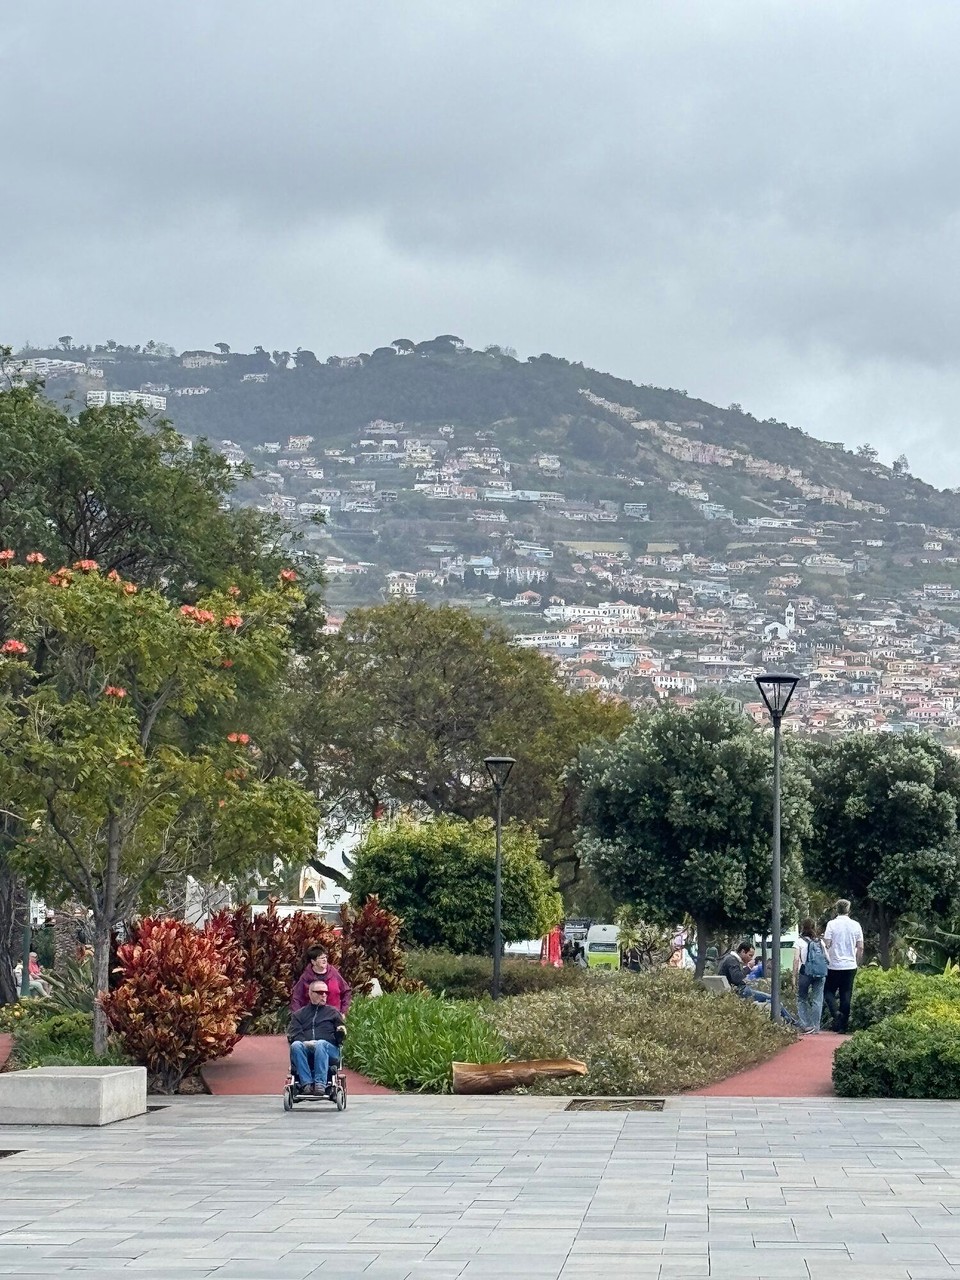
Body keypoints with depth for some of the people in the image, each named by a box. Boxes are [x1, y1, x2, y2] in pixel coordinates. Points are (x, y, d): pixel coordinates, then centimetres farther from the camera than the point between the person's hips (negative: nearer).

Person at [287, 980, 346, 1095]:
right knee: (295, 1045, -33)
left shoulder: (333, 1012, 26)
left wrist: (341, 1033, -7)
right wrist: (304, 1042, -12)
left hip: (329, 1049, -1)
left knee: (321, 1044, -36)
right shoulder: (299, 1014, 25)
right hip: (305, 1051, 1)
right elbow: (292, 1034, 9)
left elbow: (339, 1038, 18)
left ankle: (320, 1083, -47)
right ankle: (306, 1083, -42)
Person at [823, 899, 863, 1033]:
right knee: (846, 995, 8)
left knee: (828, 991, 10)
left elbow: (826, 945, -11)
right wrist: (858, 964, 15)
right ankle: (843, 1024, 8)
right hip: (850, 965, 3)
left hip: (834, 966, -3)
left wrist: (827, 960, 5)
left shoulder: (832, 924, -8)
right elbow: (860, 948, 4)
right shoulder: (855, 925, 2)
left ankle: (835, 1012, -15)